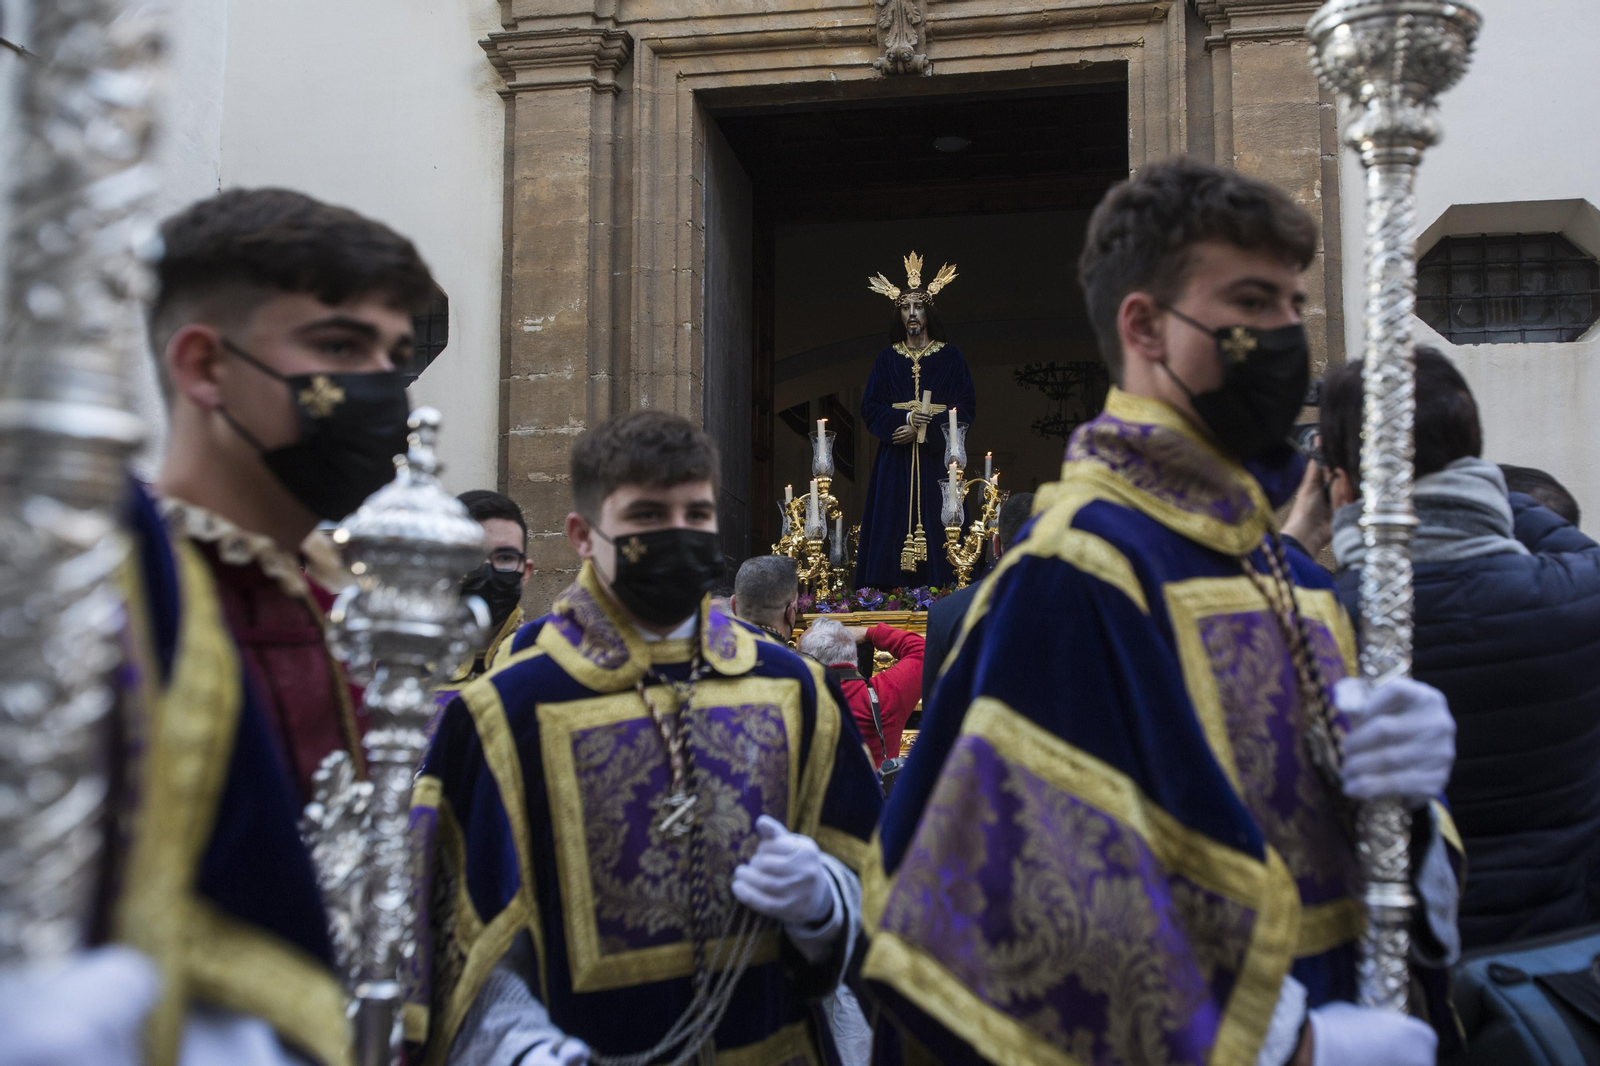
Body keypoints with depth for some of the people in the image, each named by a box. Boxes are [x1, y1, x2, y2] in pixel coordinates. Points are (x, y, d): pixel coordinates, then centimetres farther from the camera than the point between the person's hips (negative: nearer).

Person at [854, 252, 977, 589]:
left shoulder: (950, 356, 5)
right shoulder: (887, 359, 10)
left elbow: (965, 409, -1)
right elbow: (870, 409, 4)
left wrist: (924, 429, -12)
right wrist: (905, 418, -14)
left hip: (936, 460, -1)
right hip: (895, 463, 2)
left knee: (935, 529, -6)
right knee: (893, 530, -4)